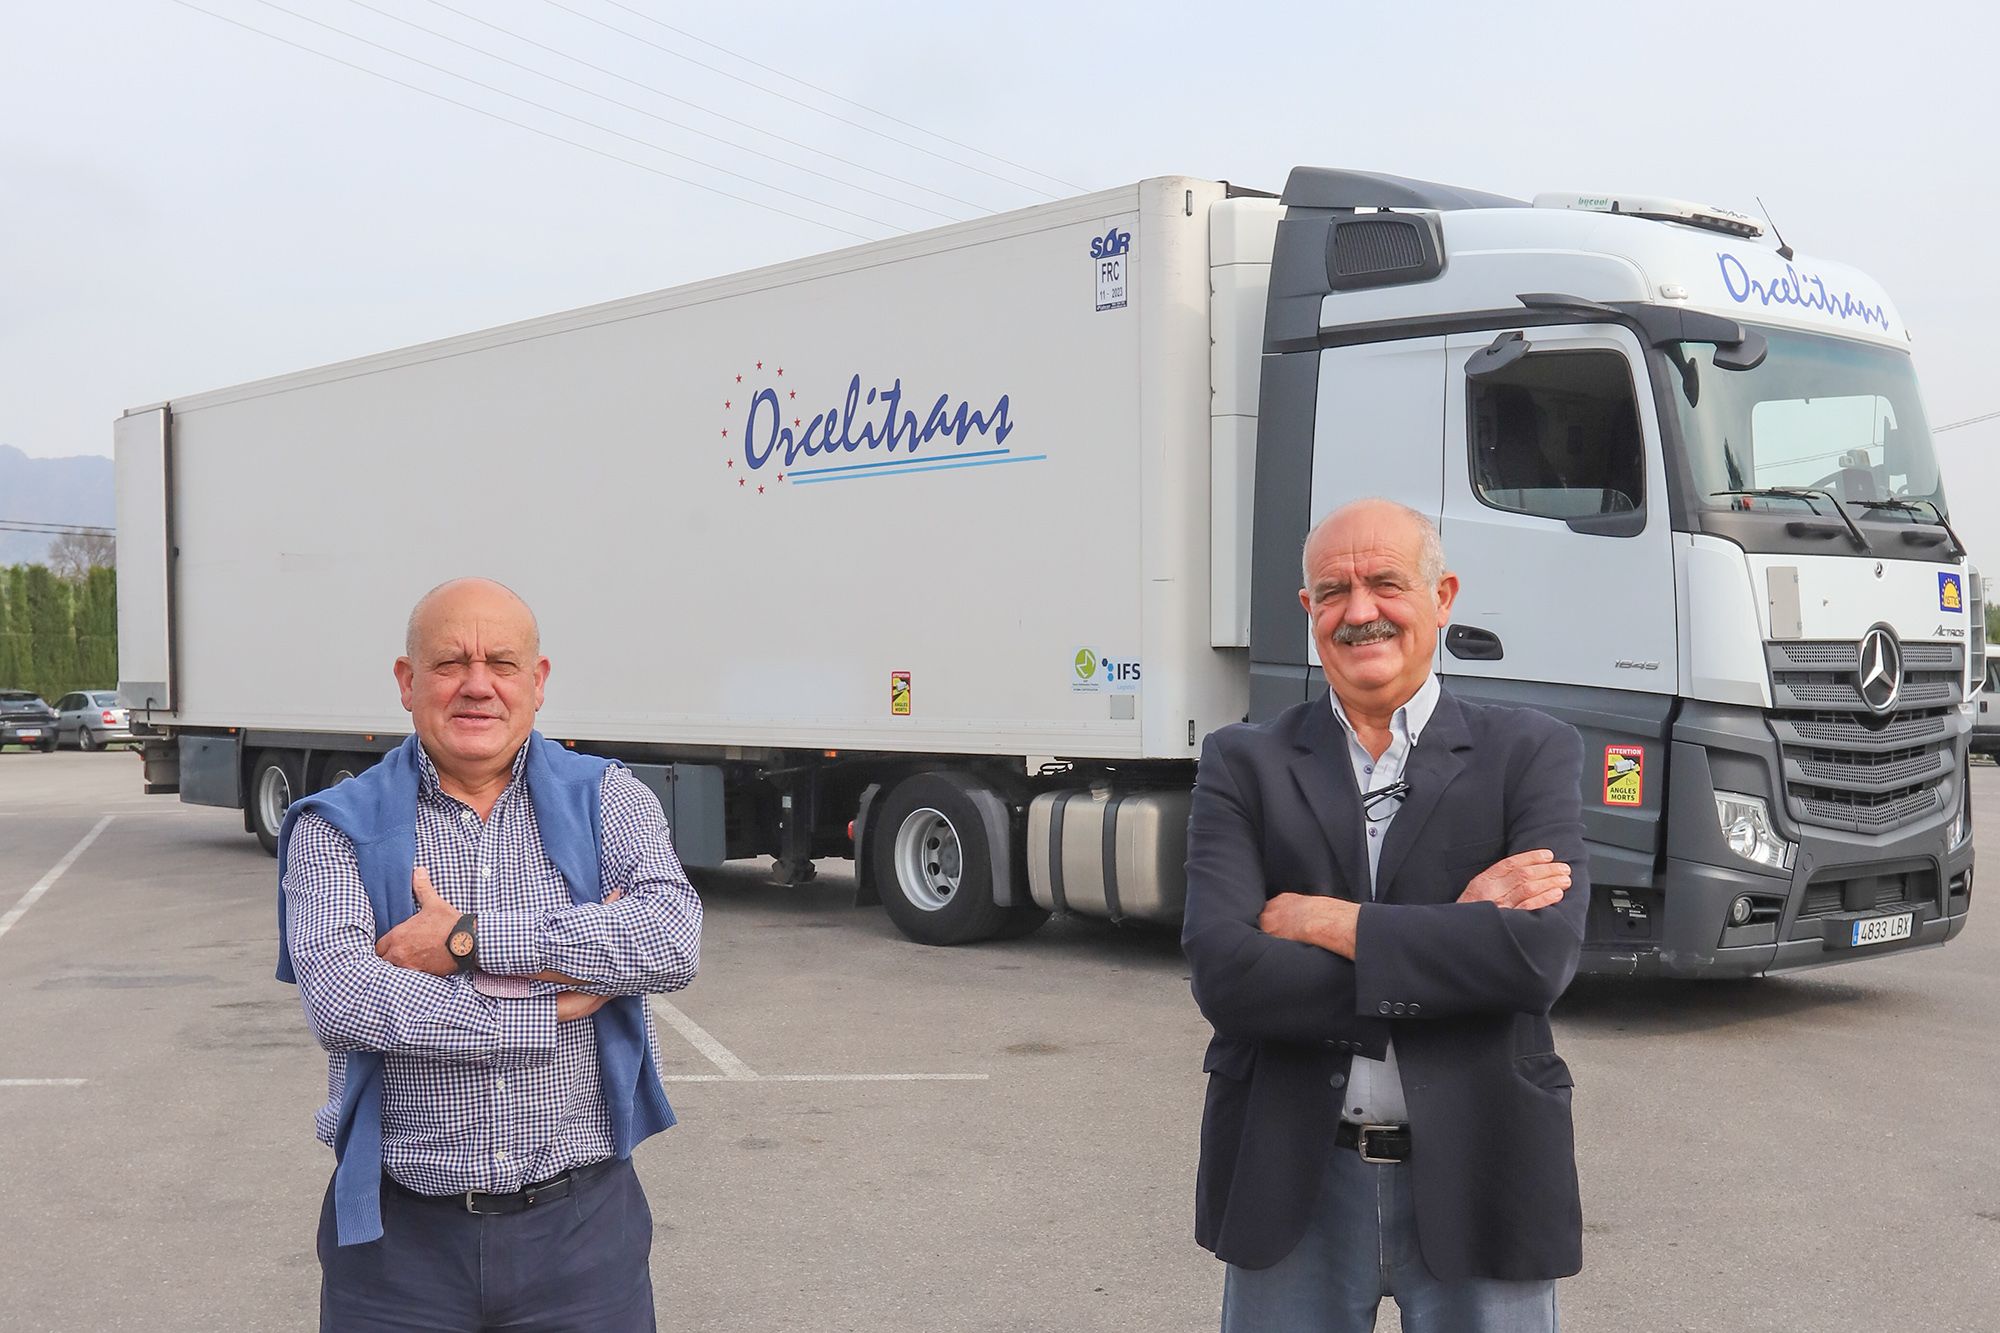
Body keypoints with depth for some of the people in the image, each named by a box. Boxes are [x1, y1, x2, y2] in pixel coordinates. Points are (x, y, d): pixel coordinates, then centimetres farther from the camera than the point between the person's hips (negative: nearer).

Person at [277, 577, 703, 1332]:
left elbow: (673, 942, -16)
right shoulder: (338, 829, -1)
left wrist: (468, 940, -18)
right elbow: (339, 1001, -17)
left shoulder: (607, 802, 2)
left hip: (582, 1223, 1)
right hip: (398, 1234, 0)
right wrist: (553, 1005, -15)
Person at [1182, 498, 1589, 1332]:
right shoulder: (1243, 765, 0)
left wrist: (1327, 922, -13)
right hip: (1295, 1190, 1)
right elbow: (1224, 977, -13)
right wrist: (1454, 935, -14)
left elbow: (1541, 956, -16)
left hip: (1476, 1189, 0)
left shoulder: (1531, 754, 0)